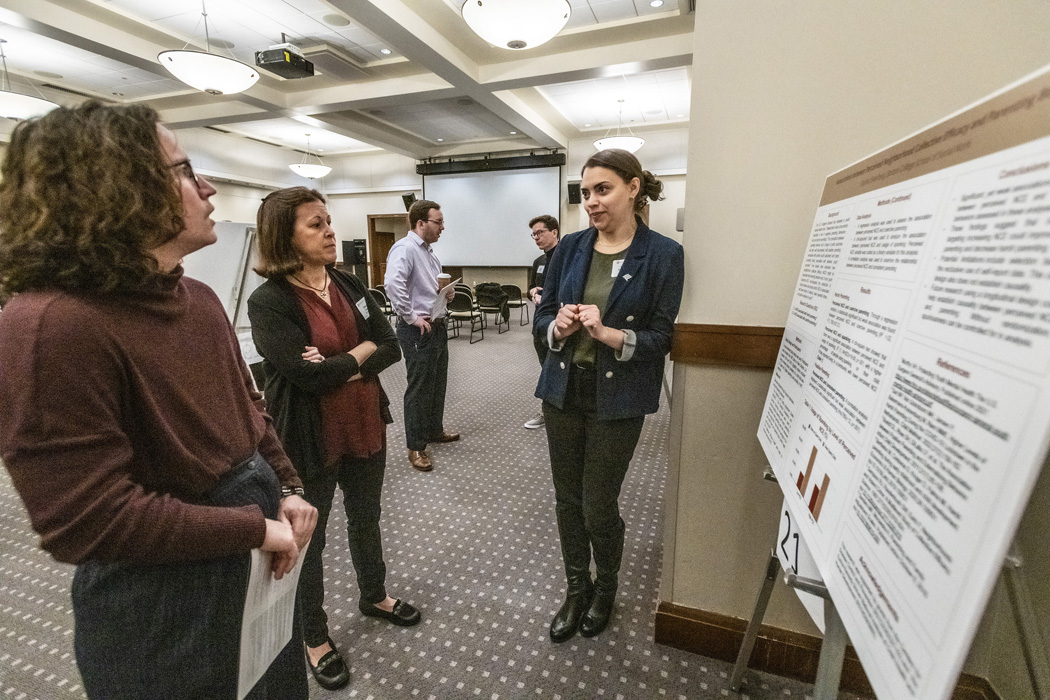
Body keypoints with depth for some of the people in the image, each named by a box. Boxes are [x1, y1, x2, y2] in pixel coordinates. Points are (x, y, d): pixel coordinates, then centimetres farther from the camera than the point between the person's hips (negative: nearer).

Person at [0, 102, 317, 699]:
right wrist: (255, 528, -20)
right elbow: (88, 519, -25)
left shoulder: (197, 299, 3)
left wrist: (287, 488, -2)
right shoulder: (51, 327, -24)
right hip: (160, 603, -7)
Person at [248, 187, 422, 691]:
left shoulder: (350, 285, 1)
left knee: (366, 519, 24)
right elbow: (307, 373, -25)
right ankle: (315, 637, 41)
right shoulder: (269, 302, -16)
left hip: (365, 427, 6)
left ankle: (374, 596, 51)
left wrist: (339, 366, -19)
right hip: (310, 440, -5)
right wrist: (361, 352, -11)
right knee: (309, 538, 16)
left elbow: (391, 348, -4)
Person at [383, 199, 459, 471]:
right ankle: (415, 446, 15)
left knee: (438, 382, 19)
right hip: (418, 330, -10)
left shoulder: (428, 249, 15)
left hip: (437, 325, 10)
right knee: (419, 388, 0)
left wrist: (446, 291, 6)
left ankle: (435, 429, 38)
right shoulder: (404, 248, -17)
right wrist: (412, 317, -25)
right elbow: (393, 284, -33)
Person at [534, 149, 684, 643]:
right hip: (564, 389, 4)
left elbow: (661, 337, -7)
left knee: (599, 506, 8)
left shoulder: (663, 255, -6)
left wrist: (610, 334, -23)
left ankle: (606, 588, 41)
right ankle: (576, 589, 40)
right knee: (567, 499, 14)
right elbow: (542, 317, 6)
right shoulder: (570, 248, 4)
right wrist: (558, 327, -16)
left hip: (617, 399, -3)